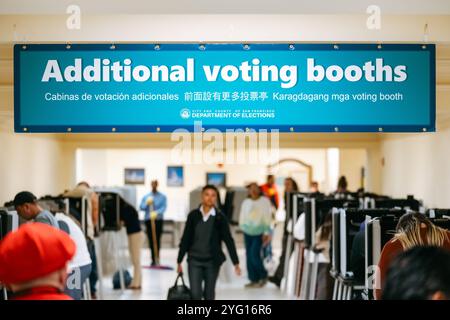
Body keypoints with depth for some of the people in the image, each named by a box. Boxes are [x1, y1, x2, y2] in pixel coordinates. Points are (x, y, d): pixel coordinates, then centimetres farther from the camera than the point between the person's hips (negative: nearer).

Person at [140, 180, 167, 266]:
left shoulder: (162, 197, 5)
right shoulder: (146, 197, 12)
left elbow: (164, 207, -8)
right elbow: (141, 207, 5)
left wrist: (157, 213, -24)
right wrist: (147, 203, -14)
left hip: (158, 220, -2)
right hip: (148, 220, 2)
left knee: (157, 239, -8)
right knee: (151, 240, 0)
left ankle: (157, 258, -5)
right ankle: (153, 259, 5)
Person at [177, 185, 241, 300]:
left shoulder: (220, 218, -5)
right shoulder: (193, 215, -2)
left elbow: (228, 240, -5)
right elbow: (186, 239, 3)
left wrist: (236, 263, -10)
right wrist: (179, 261, 4)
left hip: (212, 261, 0)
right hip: (194, 260, 0)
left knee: (209, 294, 9)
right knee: (195, 294, -6)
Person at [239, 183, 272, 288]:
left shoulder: (264, 201, -5)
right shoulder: (246, 202, 5)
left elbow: (267, 217, -6)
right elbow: (242, 217, 13)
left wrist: (266, 232, -9)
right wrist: (242, 228, 12)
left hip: (259, 233, -4)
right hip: (248, 232, 4)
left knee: (254, 255, -13)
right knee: (249, 256, 3)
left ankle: (263, 276, 8)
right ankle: (253, 280, 12)